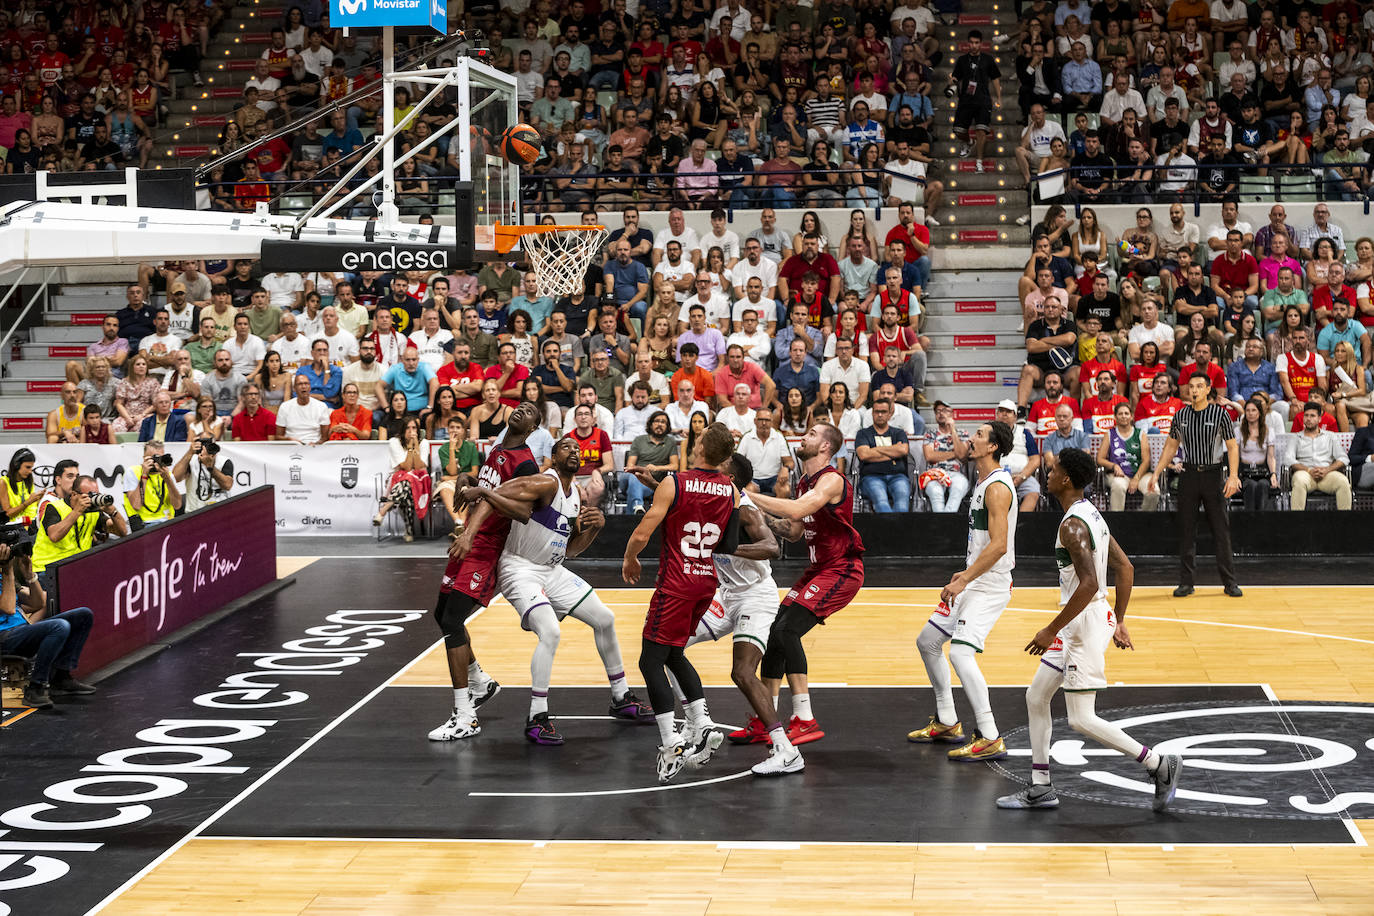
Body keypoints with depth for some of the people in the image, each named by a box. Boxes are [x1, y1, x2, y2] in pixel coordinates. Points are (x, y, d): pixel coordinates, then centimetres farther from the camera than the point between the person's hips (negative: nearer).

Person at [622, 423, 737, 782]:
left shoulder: (674, 483, -13)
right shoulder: (733, 491, 3)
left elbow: (641, 534, -13)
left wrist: (629, 560, 5)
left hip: (676, 582, -6)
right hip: (708, 581, 6)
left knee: (651, 660, -1)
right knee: (672, 653, 22)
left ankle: (670, 745, -11)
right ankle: (701, 726, 12)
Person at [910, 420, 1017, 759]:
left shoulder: (998, 487, -18)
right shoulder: (983, 482, 14)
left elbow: (998, 545, -25)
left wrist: (963, 581, -25)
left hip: (990, 585, -11)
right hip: (975, 580, 11)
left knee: (961, 653, -21)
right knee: (927, 642, 17)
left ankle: (990, 739, -16)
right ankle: (946, 722, 27)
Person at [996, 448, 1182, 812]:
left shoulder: (1073, 525, -20)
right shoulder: (1092, 515, 11)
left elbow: (1089, 584, -28)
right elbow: (1125, 569, 16)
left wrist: (1052, 631, -22)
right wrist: (1119, 622, 20)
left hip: (1085, 622, -11)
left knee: (1081, 719, -7)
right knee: (1035, 697, 14)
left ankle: (1159, 764, 1)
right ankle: (1040, 788, 18)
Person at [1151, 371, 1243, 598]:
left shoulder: (1220, 414, -3)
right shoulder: (1181, 415, 5)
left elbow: (1232, 446, -2)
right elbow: (1171, 445, 15)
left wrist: (1233, 476, -13)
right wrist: (1157, 473, 9)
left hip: (1213, 475, -2)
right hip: (1189, 475, 2)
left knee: (1221, 530, -1)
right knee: (1186, 530, 3)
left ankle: (1229, 581, 6)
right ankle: (1185, 582, 8)